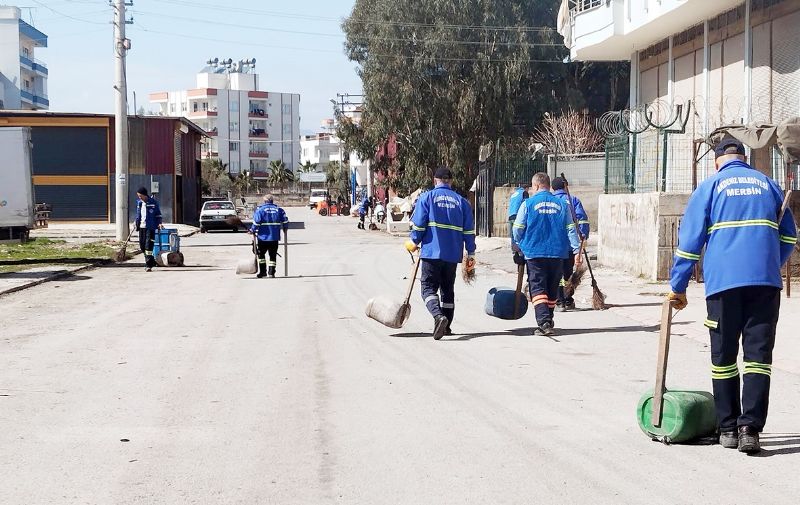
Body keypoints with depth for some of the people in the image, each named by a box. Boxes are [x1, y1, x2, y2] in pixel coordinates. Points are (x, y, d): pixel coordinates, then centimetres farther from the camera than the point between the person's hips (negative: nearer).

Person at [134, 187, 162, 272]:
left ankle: (149, 265, -9)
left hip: (150, 227, -6)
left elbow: (158, 214, -1)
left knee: (149, 245, -11)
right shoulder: (139, 202, 9)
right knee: (142, 245, 9)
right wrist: (136, 222, 11)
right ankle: (151, 261, 25)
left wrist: (159, 223, -11)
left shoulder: (153, 202, -6)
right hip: (141, 227, 6)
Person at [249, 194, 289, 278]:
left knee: (261, 254, 12)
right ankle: (271, 272, 4)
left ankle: (262, 272, 8)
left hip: (263, 237, -2)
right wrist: (285, 229, 19)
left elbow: (256, 222, -14)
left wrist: (252, 230, -2)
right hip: (275, 237, 2)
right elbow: (285, 220, 3)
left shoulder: (260, 209, -6)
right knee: (273, 255, 9)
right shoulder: (278, 209, 3)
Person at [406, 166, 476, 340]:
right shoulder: (461, 201, 8)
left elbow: (418, 224, -6)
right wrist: (471, 254, 12)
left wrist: (414, 242, 11)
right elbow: (469, 230, 6)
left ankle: (438, 316, -28)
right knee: (448, 289, 16)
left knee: (429, 288, -2)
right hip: (453, 254, 4)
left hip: (431, 252, -4)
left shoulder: (426, 197, -1)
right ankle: (446, 327, 19)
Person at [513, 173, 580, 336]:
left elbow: (517, 229, 0)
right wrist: (577, 249, 6)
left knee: (537, 288, -3)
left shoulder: (528, 203, -4)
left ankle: (544, 323, -18)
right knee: (552, 290, 16)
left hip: (534, 253, -3)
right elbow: (570, 229, 3)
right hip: (557, 253, 3)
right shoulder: (561, 204, 5)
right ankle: (548, 321, 27)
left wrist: (519, 245, 19)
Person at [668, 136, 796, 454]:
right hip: (766, 282, 1)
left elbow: (690, 239, 3)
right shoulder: (767, 184, 15)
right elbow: (789, 236, 18)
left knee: (723, 356, 9)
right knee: (758, 355, 1)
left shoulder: (711, 186, 7)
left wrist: (678, 286, 7)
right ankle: (749, 428, -11)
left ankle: (728, 428, 12)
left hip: (723, 282, -1)